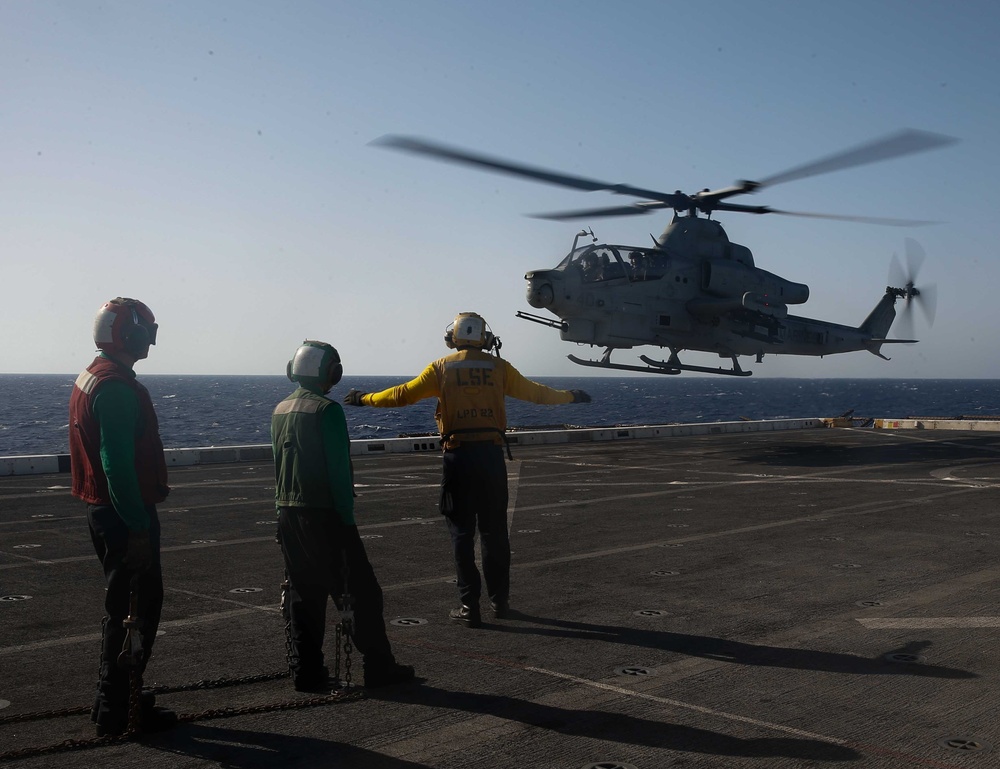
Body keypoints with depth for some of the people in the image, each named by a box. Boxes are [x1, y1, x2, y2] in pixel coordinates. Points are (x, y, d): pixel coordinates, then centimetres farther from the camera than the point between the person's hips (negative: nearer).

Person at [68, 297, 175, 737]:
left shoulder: (91, 378, 14)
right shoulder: (117, 387, -19)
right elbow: (117, 462, -25)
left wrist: (150, 489, 23)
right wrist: (137, 524, -24)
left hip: (103, 508, 11)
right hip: (124, 513, -11)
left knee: (124, 605, 18)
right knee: (134, 608, -3)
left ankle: (119, 701, 28)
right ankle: (115, 712, 4)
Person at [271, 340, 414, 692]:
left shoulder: (280, 411, 10)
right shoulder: (327, 410, -14)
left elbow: (279, 464, 14)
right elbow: (338, 469, -16)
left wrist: (285, 507, 16)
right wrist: (347, 517, -11)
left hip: (287, 514, 8)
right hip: (323, 514, -8)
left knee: (304, 593, 12)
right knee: (360, 590, 1)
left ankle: (306, 672, 14)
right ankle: (378, 666, 5)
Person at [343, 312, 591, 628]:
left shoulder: (441, 368, 2)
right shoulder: (499, 367, 6)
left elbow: (403, 395, 4)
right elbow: (535, 392, 15)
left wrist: (364, 399, 19)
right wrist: (570, 396, 32)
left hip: (458, 456, -2)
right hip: (492, 455, 2)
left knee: (462, 533, 4)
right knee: (495, 531, 12)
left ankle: (470, 607, 4)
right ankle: (500, 601, 21)